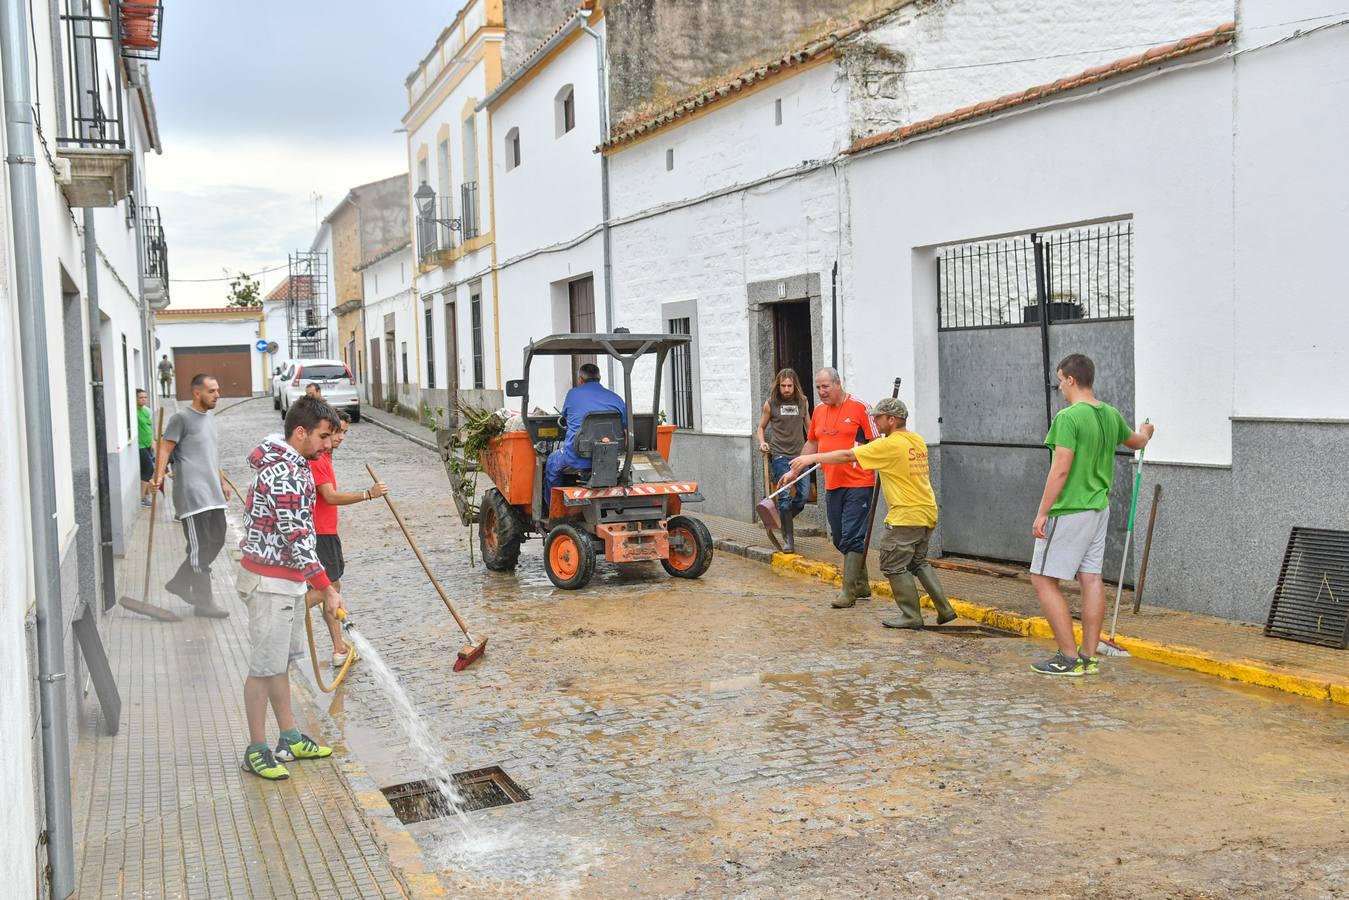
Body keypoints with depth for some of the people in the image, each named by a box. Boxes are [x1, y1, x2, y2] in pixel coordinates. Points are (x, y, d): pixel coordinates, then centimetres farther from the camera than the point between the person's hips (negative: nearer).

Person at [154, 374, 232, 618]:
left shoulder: (210, 418, 17)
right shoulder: (182, 418, -8)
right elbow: (165, 448, -14)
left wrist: (223, 481, 28)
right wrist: (159, 477, -26)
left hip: (212, 494, 9)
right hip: (192, 494, -9)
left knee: (216, 541, 12)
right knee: (200, 548, -4)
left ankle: (180, 583, 26)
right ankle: (203, 603, 3)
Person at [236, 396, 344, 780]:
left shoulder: (292, 463, 10)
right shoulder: (282, 473, -23)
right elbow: (297, 537, -25)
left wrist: (316, 582, 22)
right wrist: (327, 589, -20)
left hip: (288, 579, 10)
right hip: (269, 582, -10)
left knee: (281, 661, 17)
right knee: (264, 666, 0)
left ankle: (290, 739, 27)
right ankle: (256, 750, 11)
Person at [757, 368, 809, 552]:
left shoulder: (803, 402, 6)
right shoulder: (771, 404, 0)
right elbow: (761, 427, 12)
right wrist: (762, 442, -6)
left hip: (800, 454, 3)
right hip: (779, 455, -3)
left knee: (802, 497, 1)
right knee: (785, 497, -8)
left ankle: (782, 519, 29)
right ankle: (788, 539, -2)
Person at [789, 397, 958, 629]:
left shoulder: (889, 445, -15)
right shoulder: (918, 441, 9)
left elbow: (847, 456, -15)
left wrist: (812, 458, -9)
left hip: (905, 516, -9)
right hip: (927, 513, 9)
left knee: (894, 566, 3)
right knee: (918, 563, 21)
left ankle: (911, 616, 7)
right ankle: (945, 609, 20)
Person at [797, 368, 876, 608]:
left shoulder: (859, 407, -9)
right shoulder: (818, 411, 11)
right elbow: (812, 443, 21)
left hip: (858, 484, -7)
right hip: (832, 485, 7)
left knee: (851, 538, -7)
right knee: (839, 539, 13)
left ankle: (849, 591, 0)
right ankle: (862, 585, 27)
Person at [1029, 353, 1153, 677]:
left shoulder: (1068, 417, -17)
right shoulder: (1111, 415, 9)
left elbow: (1060, 470, -21)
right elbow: (1136, 442, 30)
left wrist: (1042, 513, -15)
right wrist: (1145, 432, 54)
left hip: (1068, 512, -9)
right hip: (1098, 508, 9)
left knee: (1043, 579, -2)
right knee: (1091, 578, 10)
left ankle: (1069, 658, -1)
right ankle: (1089, 657, 15)